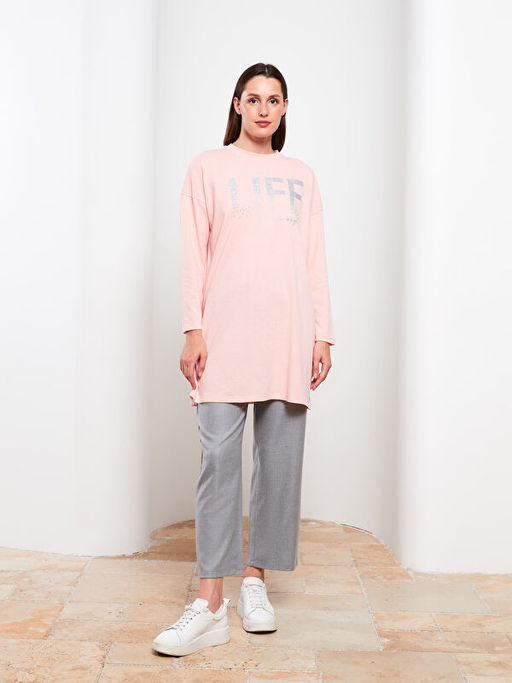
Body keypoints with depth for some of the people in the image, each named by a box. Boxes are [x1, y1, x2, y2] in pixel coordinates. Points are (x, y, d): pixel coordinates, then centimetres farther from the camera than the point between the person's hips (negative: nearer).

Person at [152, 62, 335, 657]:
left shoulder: (301, 176, 19)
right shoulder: (208, 167, 12)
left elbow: (315, 259, 15)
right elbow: (194, 252, 4)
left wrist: (323, 333, 6)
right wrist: (193, 329, -6)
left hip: (287, 333, 3)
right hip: (225, 332, -2)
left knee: (279, 459, 2)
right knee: (219, 458, -8)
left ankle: (255, 580, 17)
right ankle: (210, 606, -4)